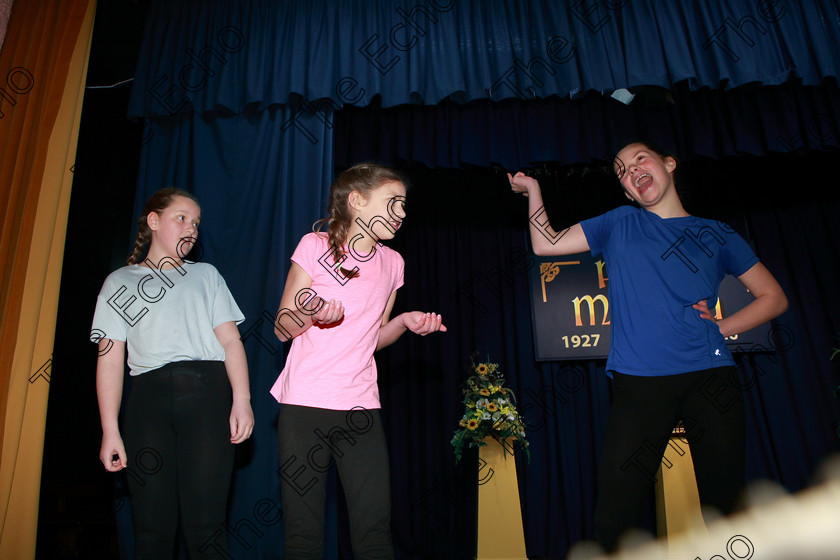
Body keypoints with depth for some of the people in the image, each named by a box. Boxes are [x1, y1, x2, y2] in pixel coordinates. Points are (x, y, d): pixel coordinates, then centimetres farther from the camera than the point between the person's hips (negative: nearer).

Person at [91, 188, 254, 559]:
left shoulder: (206, 275, 19)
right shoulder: (120, 282, 17)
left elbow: (230, 340, 8)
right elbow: (110, 358, 9)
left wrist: (242, 399, -5)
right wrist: (110, 430, 0)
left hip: (206, 392, 0)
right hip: (149, 395, 0)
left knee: (205, 525, -5)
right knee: (152, 526, 0)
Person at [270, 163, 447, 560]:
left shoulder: (392, 262, 11)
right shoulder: (316, 246, -2)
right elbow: (282, 329, 0)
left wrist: (404, 321, 0)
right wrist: (312, 313, -20)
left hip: (361, 407, 4)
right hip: (304, 406, -3)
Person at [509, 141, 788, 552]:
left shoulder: (717, 235, 15)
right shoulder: (619, 224, 15)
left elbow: (774, 298, 19)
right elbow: (546, 244, 11)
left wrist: (723, 327, 5)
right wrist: (533, 189, 10)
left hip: (710, 376, 2)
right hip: (639, 381, -1)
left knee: (725, 507, 8)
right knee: (613, 517, -7)